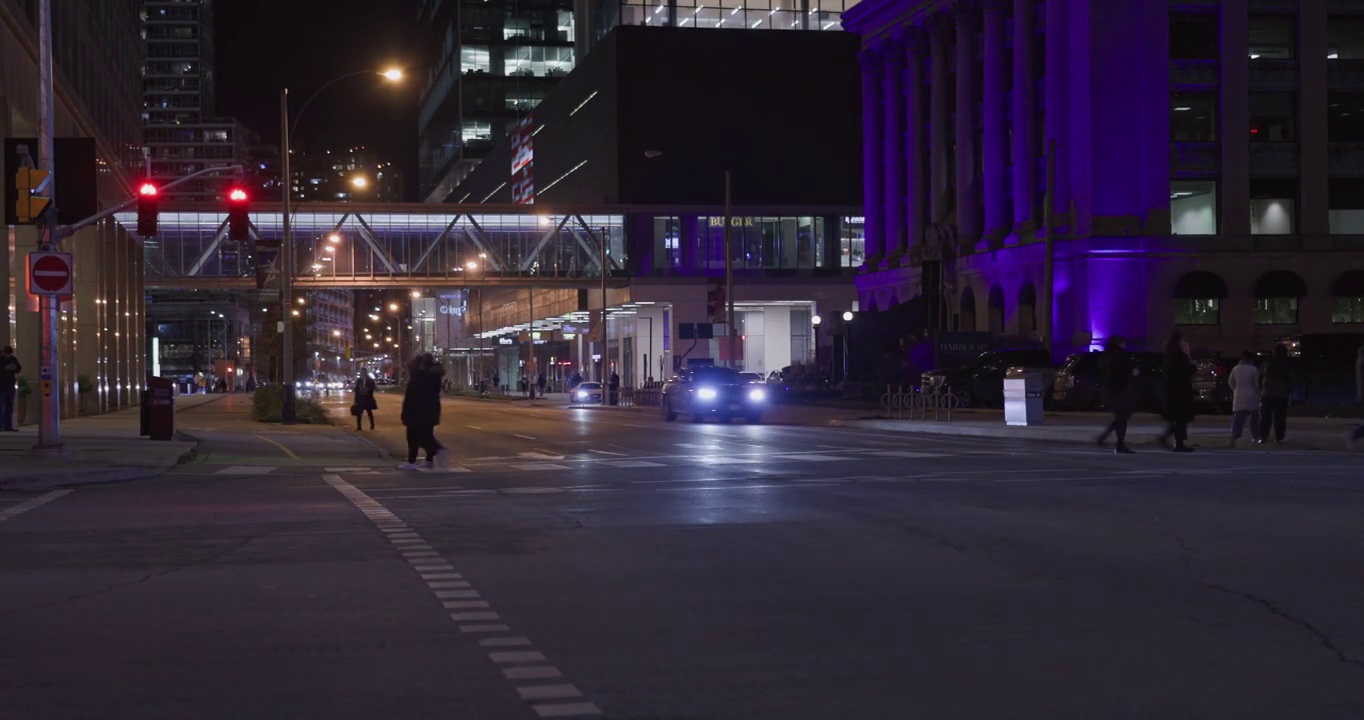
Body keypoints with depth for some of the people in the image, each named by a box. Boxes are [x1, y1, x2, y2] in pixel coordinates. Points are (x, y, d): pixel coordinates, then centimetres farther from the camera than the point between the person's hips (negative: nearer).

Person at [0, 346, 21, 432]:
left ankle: (8, 426, 10)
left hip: (10, 386, 5)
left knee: (9, 407, 7)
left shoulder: (13, 359, 8)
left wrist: (14, 367, -14)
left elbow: (19, 369, 6)